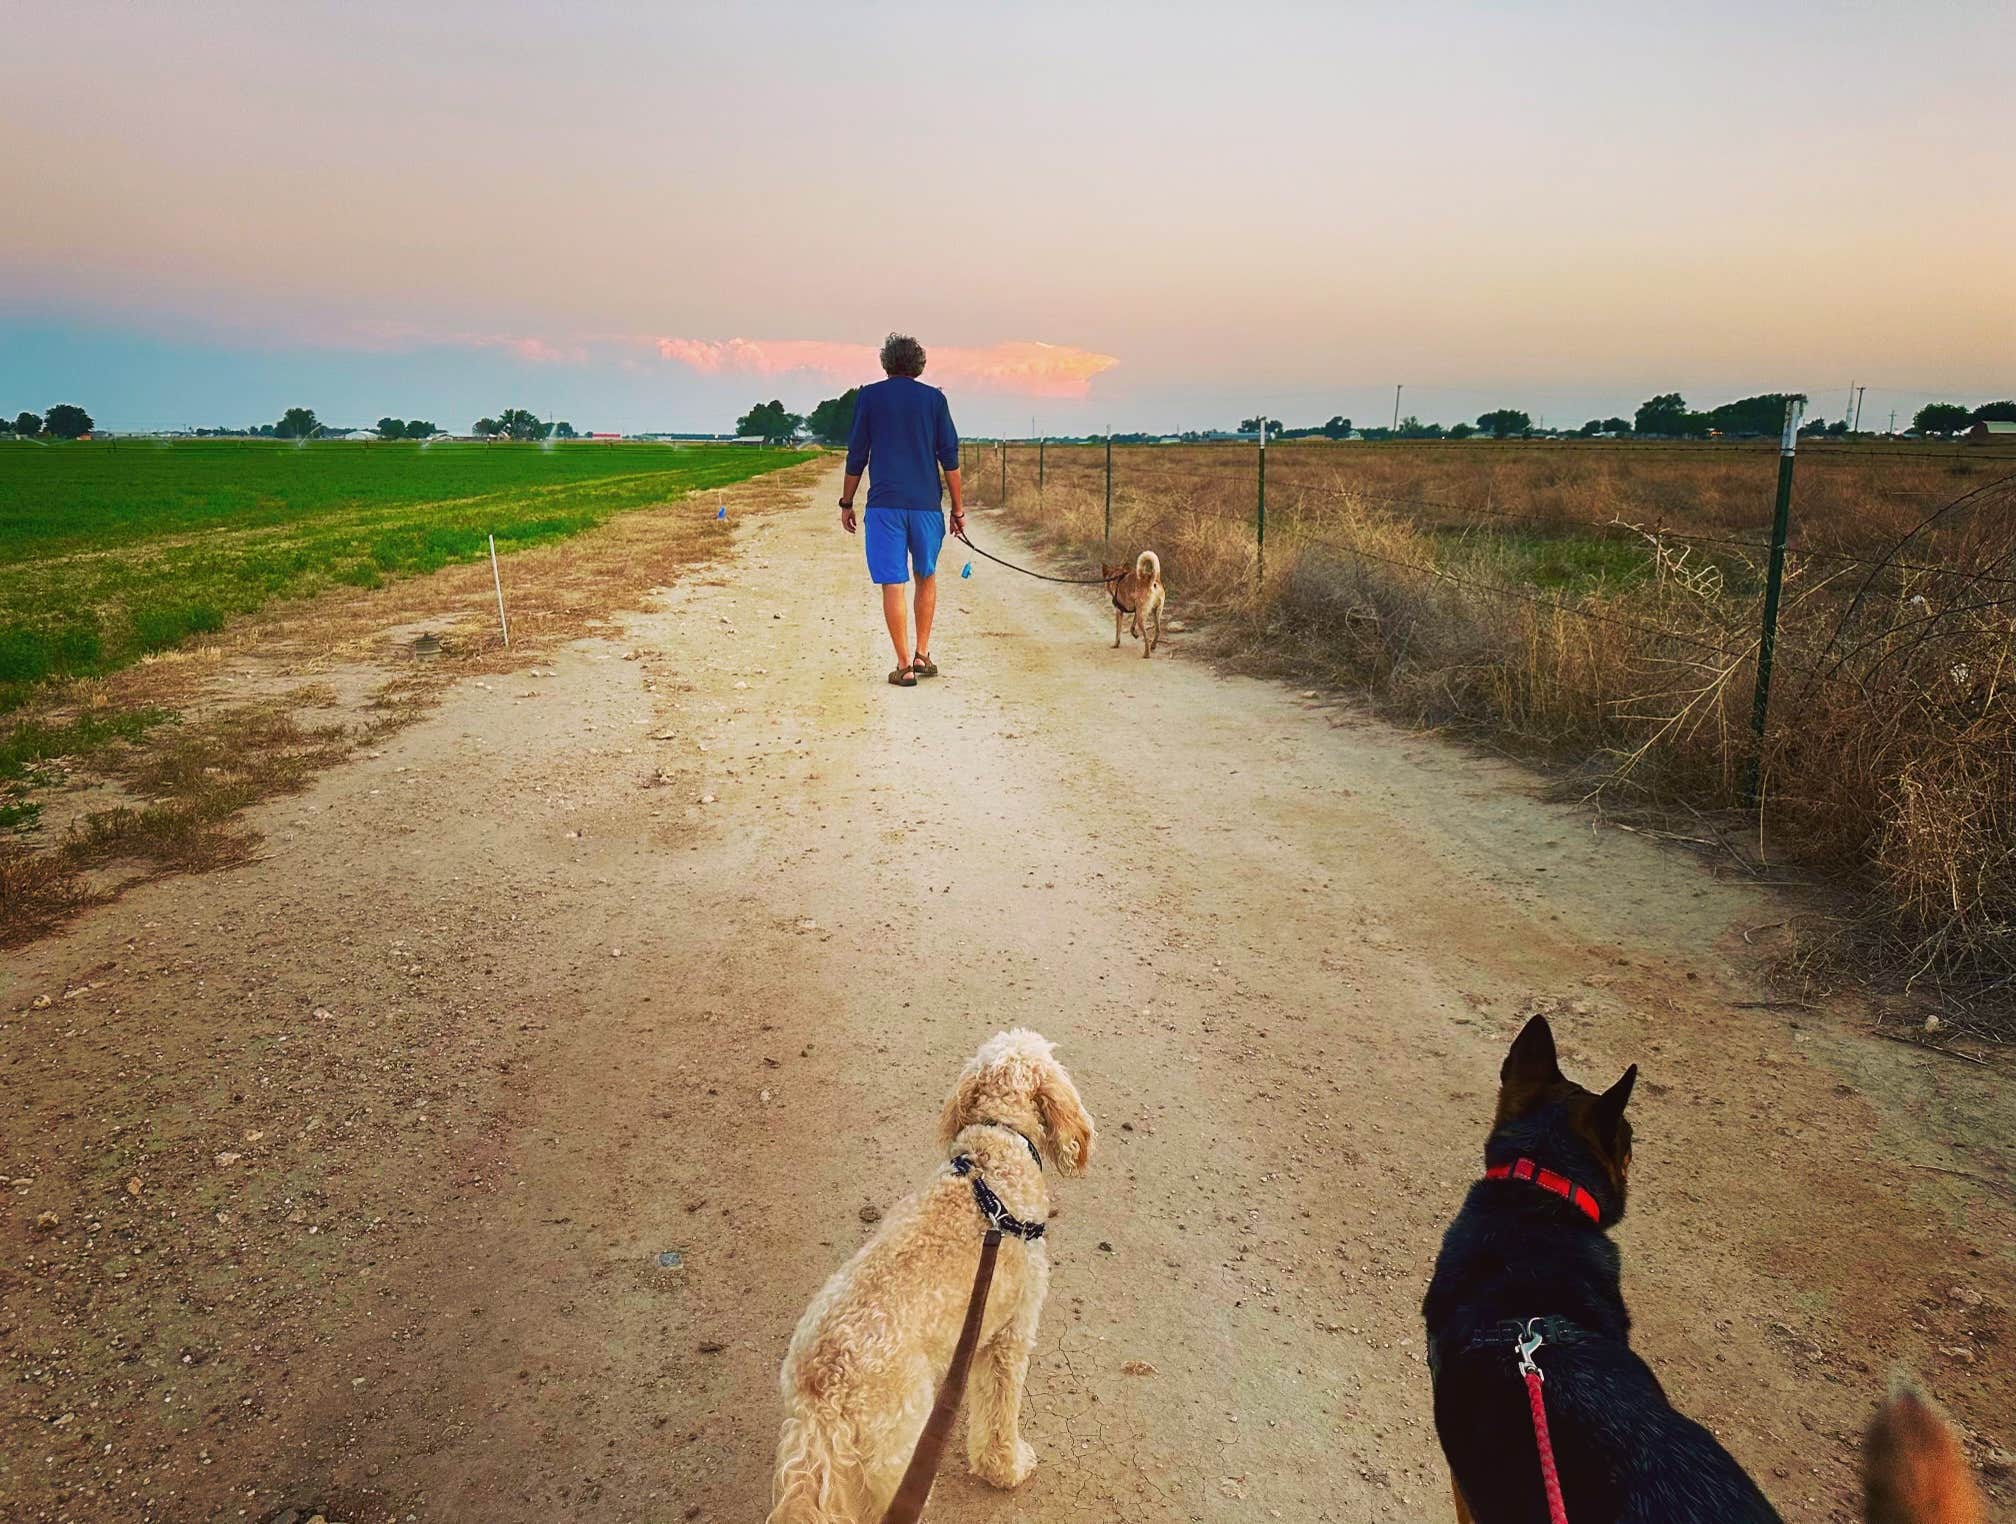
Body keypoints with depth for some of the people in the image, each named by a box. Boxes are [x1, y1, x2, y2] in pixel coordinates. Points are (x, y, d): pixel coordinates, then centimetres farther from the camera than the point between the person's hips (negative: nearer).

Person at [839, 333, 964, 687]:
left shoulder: (870, 396, 4)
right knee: (926, 577, 19)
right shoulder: (934, 398, 6)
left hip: (884, 504, -1)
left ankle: (904, 666, 0)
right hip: (926, 504, 2)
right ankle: (922, 655, 19)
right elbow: (950, 457, 4)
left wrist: (846, 503, 12)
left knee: (893, 583, 0)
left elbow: (856, 455, 3)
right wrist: (958, 508, 9)